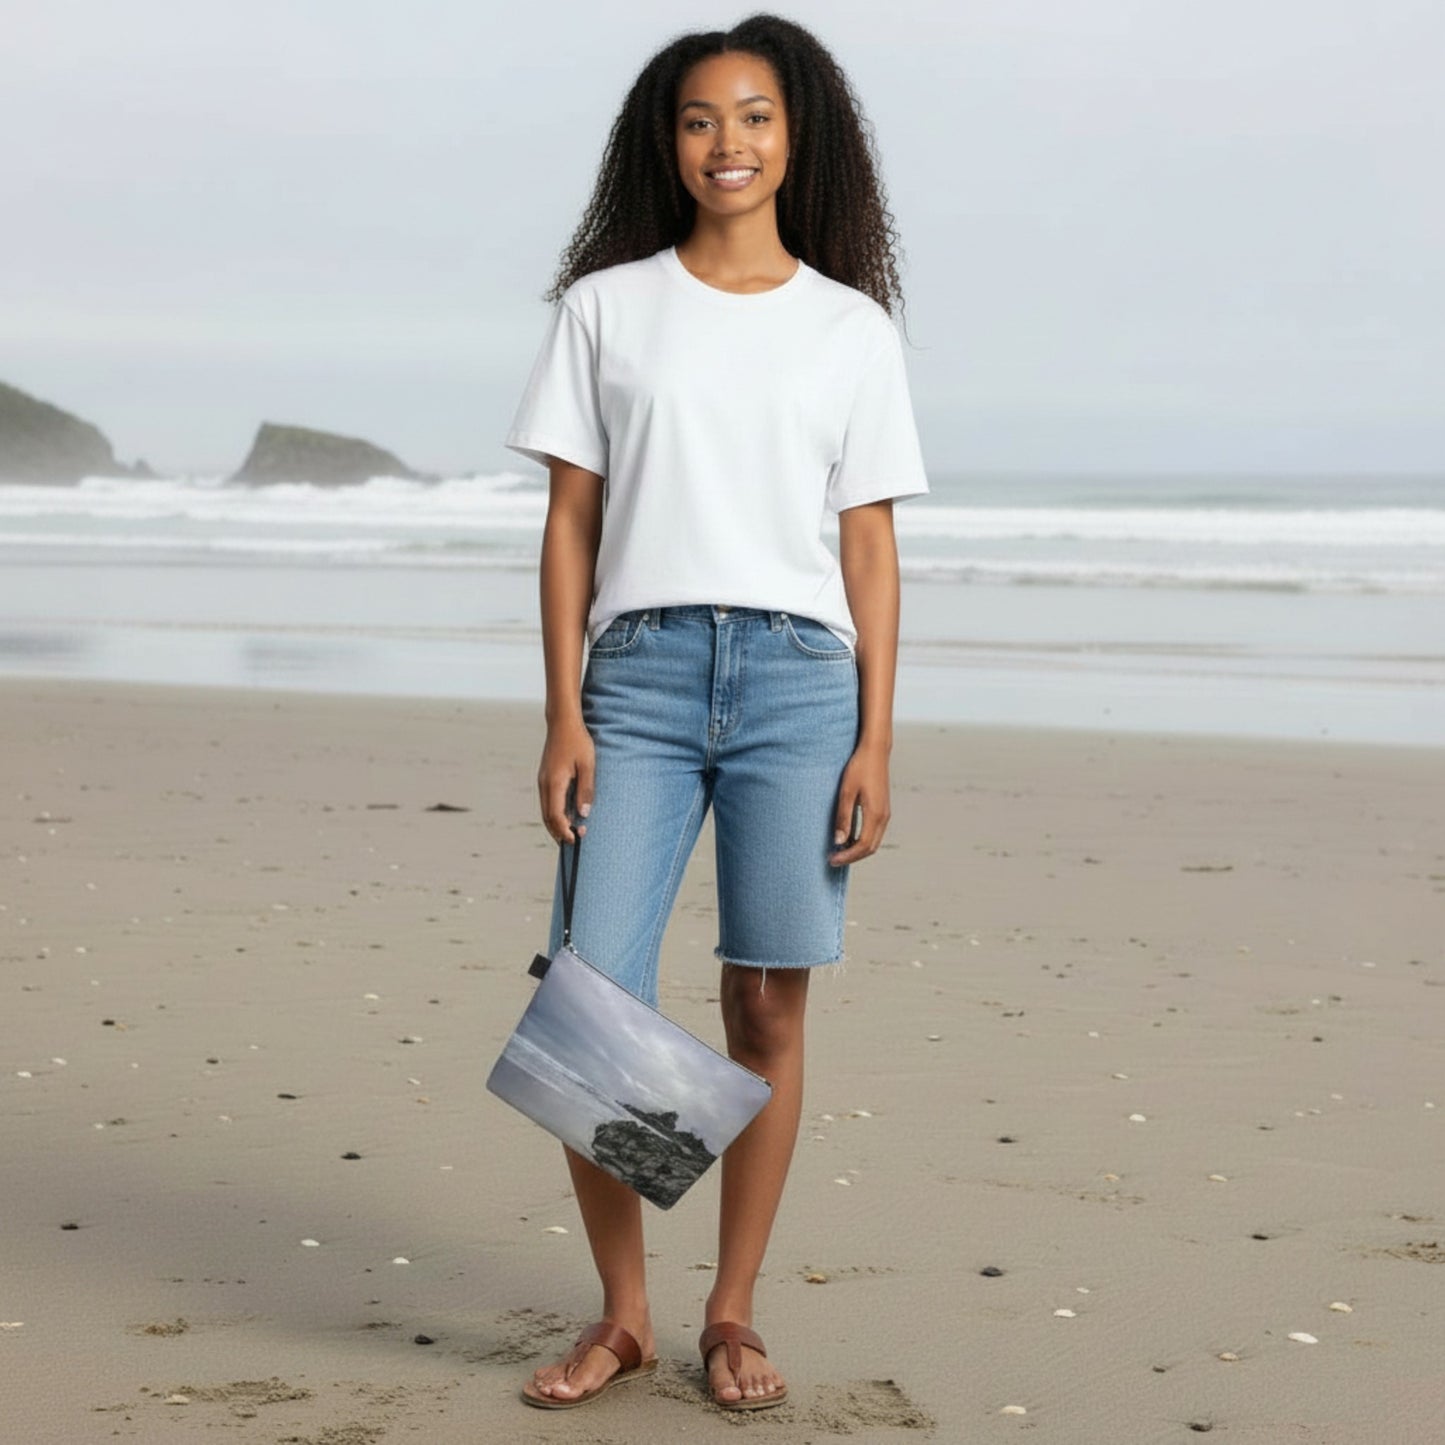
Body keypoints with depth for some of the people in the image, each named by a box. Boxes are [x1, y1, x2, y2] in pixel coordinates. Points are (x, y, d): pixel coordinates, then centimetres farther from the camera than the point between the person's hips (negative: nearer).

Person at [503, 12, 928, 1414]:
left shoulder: (852, 328, 10)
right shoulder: (605, 308, 9)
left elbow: (870, 549, 8)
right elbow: (569, 524, 7)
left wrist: (876, 743, 1)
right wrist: (565, 718, -1)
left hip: (797, 677, 0)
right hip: (640, 675, 0)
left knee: (766, 1004, 1)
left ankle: (731, 1315, 15)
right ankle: (620, 1314, 11)